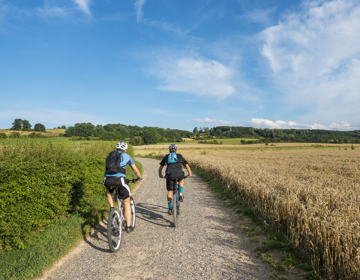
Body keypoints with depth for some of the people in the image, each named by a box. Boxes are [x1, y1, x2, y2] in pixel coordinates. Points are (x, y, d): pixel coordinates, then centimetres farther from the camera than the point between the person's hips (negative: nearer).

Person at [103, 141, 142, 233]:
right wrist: (139, 178, 42)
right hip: (120, 179, -3)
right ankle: (128, 226, 19)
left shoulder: (109, 155, 25)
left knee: (109, 193, 40)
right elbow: (136, 171, 23)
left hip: (108, 179, 3)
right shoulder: (127, 156, 17)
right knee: (127, 203, 15)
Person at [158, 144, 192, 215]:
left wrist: (160, 175, 43)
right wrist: (189, 173, 39)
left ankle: (170, 208, 11)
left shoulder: (166, 156, 25)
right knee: (181, 180, 34)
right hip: (179, 173, 0)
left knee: (169, 191, 13)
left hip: (169, 174, 0)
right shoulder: (179, 156, 23)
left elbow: (160, 167, 29)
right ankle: (181, 193, 12)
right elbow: (187, 165, 27)